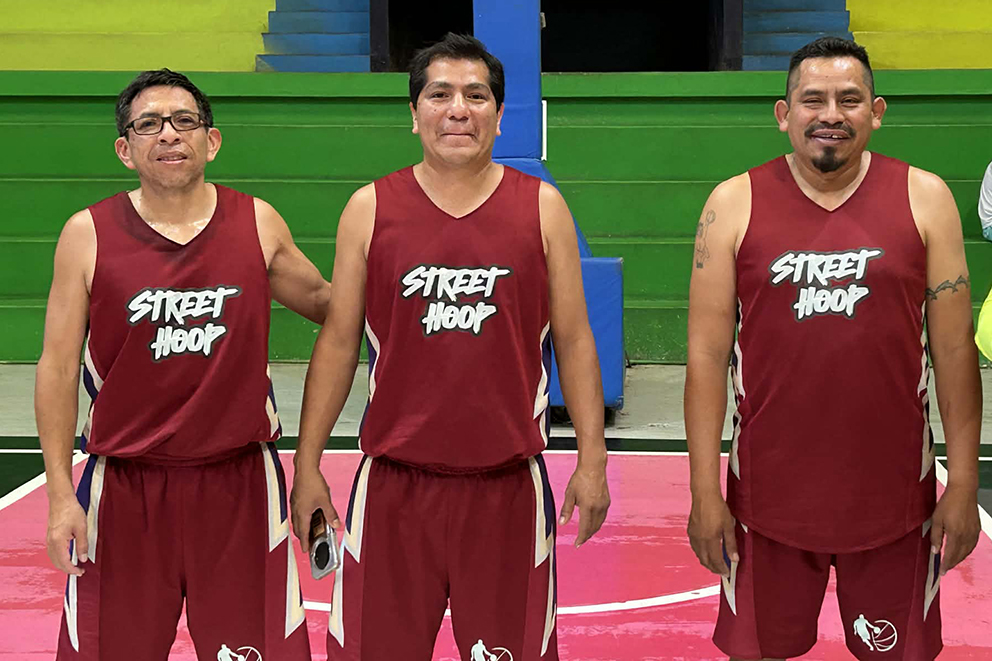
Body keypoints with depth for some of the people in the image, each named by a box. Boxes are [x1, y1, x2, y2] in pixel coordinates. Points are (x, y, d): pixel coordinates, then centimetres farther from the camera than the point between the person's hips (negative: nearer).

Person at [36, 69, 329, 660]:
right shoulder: (89, 235, -3)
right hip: (124, 485, -1)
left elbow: (320, 300, 18)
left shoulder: (258, 224, 0)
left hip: (240, 482, 1)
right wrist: (60, 493, -4)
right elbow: (59, 368, 0)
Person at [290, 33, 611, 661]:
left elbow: (574, 341, 5)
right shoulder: (370, 208, 2)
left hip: (509, 484, 0)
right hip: (395, 484, 0)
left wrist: (592, 460, 0)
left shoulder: (542, 207, 2)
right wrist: (308, 463, 4)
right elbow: (339, 342, 6)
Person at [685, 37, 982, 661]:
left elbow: (955, 350, 0)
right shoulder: (735, 204, -2)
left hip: (894, 493, 0)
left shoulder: (924, 198, -1)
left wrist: (964, 484, -2)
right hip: (769, 492, 0)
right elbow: (708, 354, -2)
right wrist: (705, 492, -5)